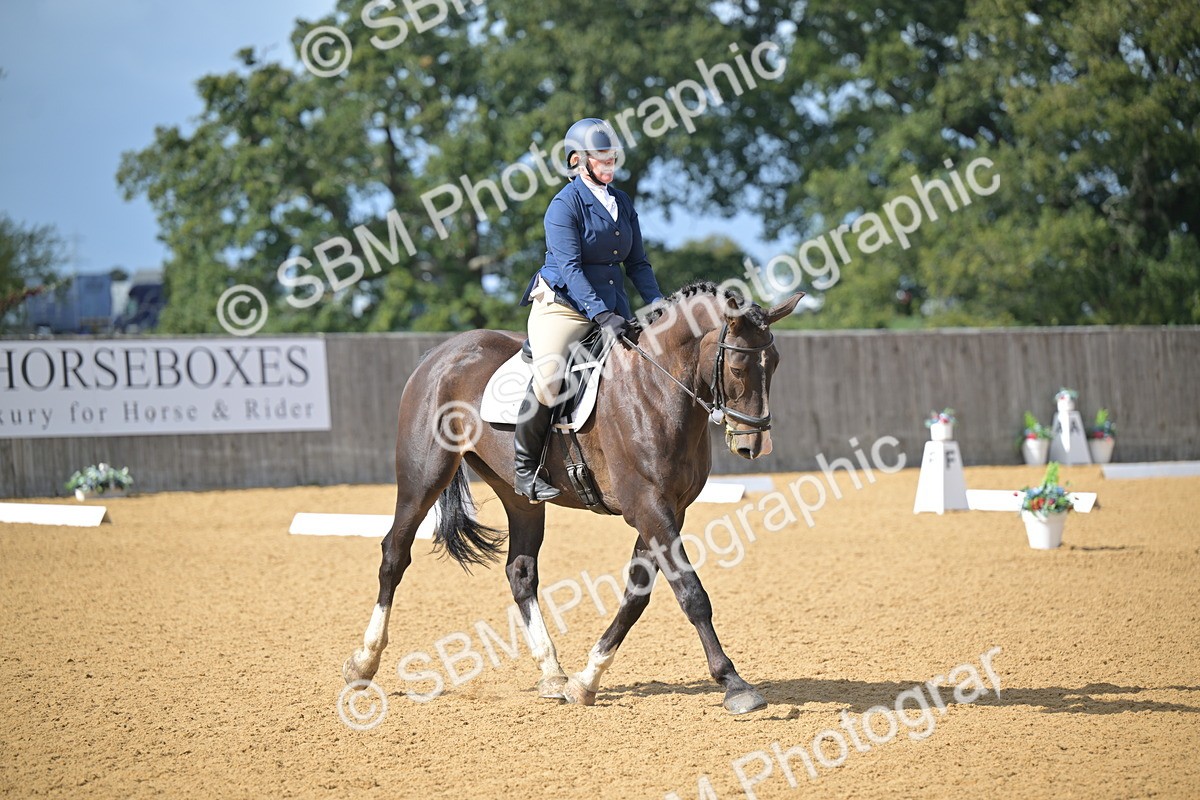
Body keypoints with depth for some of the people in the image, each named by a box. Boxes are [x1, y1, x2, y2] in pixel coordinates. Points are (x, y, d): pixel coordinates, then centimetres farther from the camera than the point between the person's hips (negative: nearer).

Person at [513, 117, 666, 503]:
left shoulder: (622, 203, 13)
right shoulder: (565, 204, -10)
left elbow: (637, 263, 15)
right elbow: (570, 268, -19)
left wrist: (659, 305, 0)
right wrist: (601, 315, -29)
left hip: (612, 309, 7)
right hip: (562, 304, -7)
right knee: (548, 377, -27)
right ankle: (525, 468, -13)